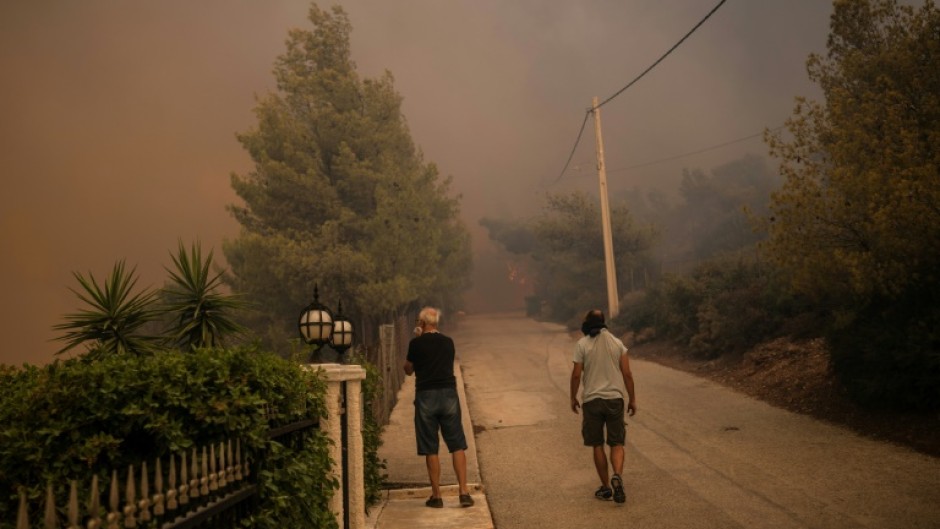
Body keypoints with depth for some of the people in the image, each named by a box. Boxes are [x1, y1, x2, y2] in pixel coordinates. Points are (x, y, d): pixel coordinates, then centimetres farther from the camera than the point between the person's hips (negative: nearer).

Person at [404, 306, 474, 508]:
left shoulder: (417, 343, -3)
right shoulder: (448, 342, 10)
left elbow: (408, 370, 9)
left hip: (426, 396, -3)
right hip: (449, 394, 3)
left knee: (430, 449, 5)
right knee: (457, 446, 6)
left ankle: (436, 496, 10)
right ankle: (464, 492, 1)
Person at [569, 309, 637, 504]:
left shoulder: (582, 344, -5)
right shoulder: (617, 343, 3)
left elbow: (576, 374, -7)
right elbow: (627, 374, 1)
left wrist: (573, 397, 6)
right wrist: (632, 399, 9)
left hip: (592, 399, -2)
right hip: (615, 398, 2)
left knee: (597, 445, 9)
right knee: (617, 443, 8)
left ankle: (606, 486, 13)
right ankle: (617, 476, -16)